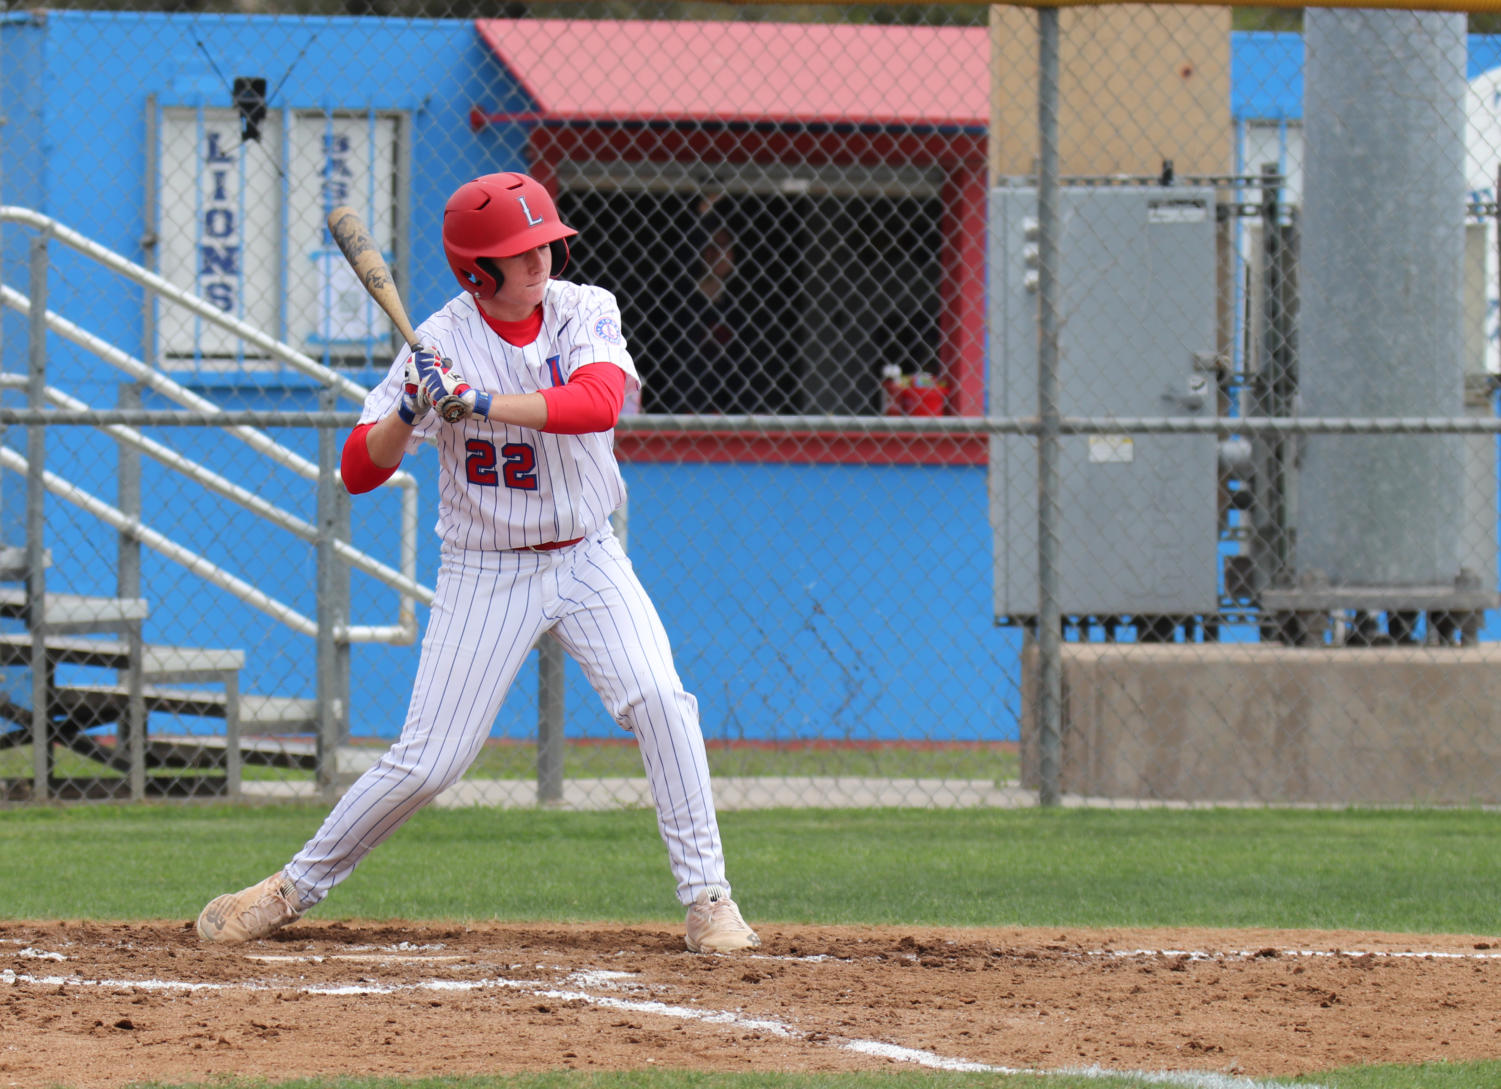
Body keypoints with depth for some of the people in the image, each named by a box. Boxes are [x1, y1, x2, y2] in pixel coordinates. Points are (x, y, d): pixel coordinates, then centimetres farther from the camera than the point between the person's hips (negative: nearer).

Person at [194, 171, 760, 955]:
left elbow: (598, 402, -27)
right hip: (485, 575, -2)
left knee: (660, 704, -18)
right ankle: (296, 885, 12)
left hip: (587, 561, 2)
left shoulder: (585, 313, -6)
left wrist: (478, 403, -34)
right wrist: (410, 411, -28)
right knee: (427, 762, -5)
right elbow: (359, 472, -10)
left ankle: (706, 897, -10)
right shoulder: (442, 344, -10)